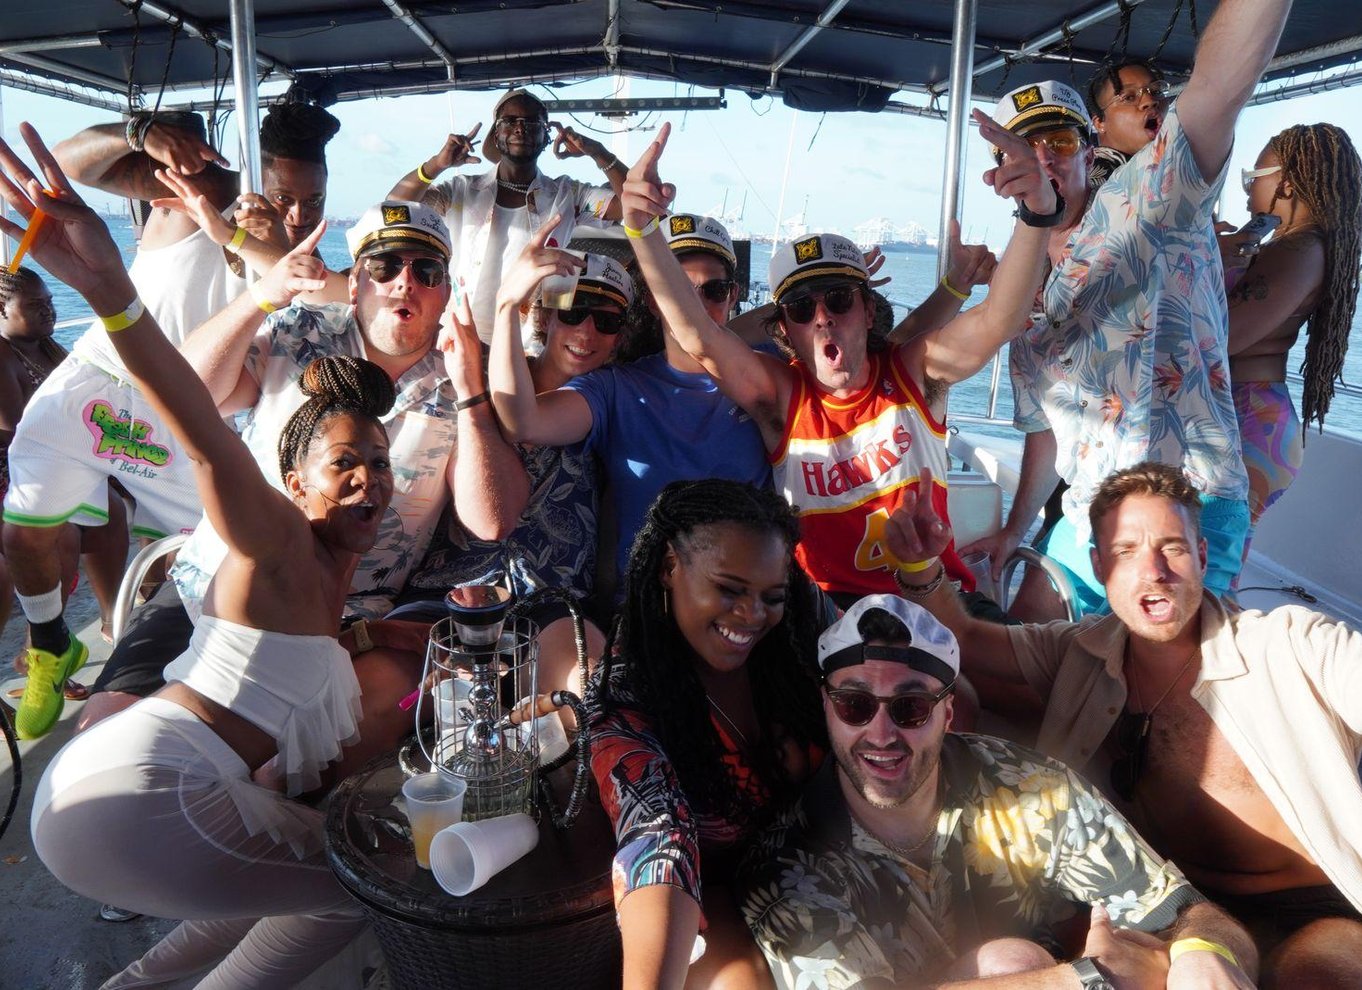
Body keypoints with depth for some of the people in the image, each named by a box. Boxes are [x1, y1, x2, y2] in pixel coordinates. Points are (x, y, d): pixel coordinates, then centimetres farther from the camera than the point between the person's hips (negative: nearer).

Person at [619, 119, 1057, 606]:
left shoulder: (914, 371, -2)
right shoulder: (779, 396, -5)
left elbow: (998, 320, -17)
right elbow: (698, 335, -18)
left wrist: (1036, 213, -34)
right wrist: (643, 229, -31)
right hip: (827, 610, 0)